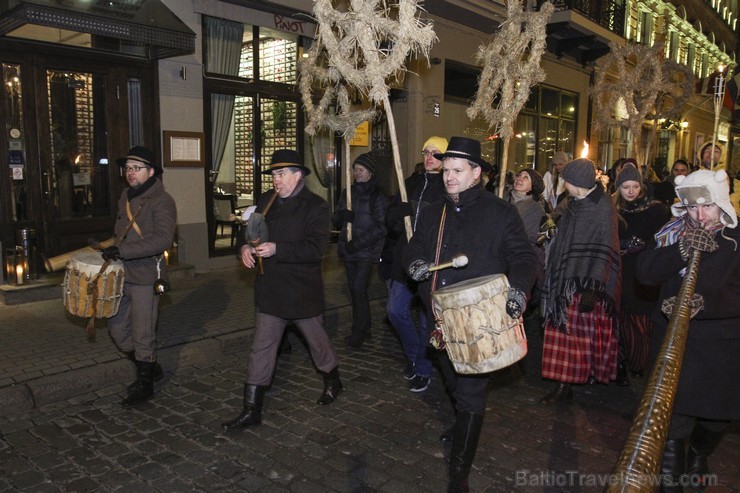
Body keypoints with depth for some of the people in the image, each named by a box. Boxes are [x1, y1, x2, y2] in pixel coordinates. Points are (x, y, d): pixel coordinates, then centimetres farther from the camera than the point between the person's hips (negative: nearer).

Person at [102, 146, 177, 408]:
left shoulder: (162, 201, -14)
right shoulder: (126, 196, 12)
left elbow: (163, 239, -27)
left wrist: (122, 250, -30)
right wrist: (112, 251, 12)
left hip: (145, 277, -8)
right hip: (123, 274, 8)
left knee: (142, 334, 1)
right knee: (117, 327, 15)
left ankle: (144, 385, 18)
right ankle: (150, 368, 33)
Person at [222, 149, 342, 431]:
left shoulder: (316, 206, -12)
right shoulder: (266, 201, 6)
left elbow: (317, 248, -22)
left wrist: (277, 249, -29)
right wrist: (244, 246, -6)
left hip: (303, 291, -4)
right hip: (270, 290, 5)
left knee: (317, 340, 16)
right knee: (261, 348, 6)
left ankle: (333, 381, 44)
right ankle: (251, 410, 15)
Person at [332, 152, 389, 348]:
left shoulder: (378, 196, -5)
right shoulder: (348, 192, 12)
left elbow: (380, 228, -10)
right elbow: (336, 220, 10)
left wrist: (358, 243, -17)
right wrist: (344, 216, -13)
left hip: (366, 250, -6)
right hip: (348, 250, 6)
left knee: (359, 290, -10)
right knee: (355, 290, 10)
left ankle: (358, 333, 2)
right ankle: (364, 329, 23)